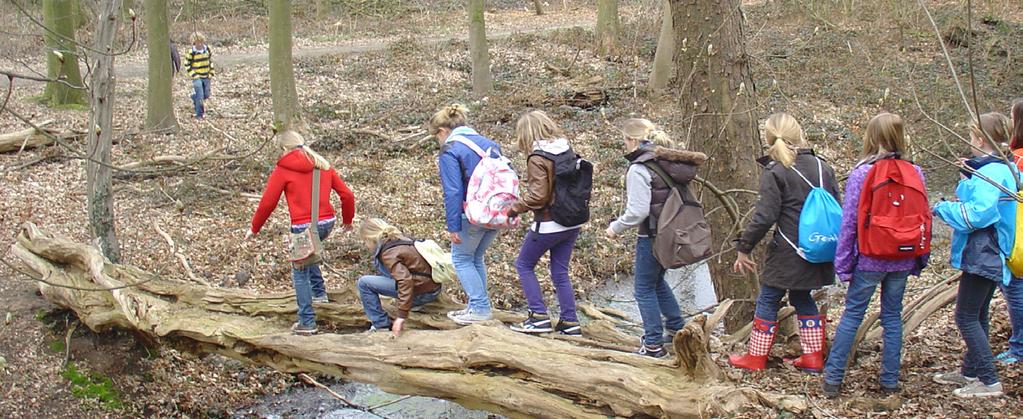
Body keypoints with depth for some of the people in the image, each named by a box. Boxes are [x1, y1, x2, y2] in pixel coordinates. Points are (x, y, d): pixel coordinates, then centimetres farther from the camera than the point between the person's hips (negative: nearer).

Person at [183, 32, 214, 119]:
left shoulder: (207, 50, 1)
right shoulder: (191, 53, -13)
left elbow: (210, 61, 14)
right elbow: (187, 65, -6)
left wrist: (210, 73, 7)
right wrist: (194, 75, -12)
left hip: (206, 77, 5)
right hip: (197, 77, -5)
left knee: (206, 95, 11)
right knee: (199, 95, -10)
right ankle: (199, 114, 0)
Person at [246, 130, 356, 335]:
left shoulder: (283, 169, -3)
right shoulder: (323, 165, 11)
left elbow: (267, 203, -2)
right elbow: (347, 195, 11)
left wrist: (254, 228, 12)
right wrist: (348, 220, 26)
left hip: (303, 226, -6)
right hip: (327, 223, 6)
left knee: (300, 274, 8)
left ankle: (307, 322, 6)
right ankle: (319, 293, 27)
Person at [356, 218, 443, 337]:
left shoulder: (388, 253, -14)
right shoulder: (401, 240, 13)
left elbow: (405, 280, -27)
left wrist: (402, 316, -27)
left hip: (422, 292, -9)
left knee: (364, 283, -7)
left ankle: (382, 325, -3)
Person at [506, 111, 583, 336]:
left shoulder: (537, 159, -17)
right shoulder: (567, 151, 6)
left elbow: (537, 196, -21)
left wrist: (513, 208, -10)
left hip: (548, 224, -7)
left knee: (524, 265, 10)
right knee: (560, 272, 15)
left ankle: (539, 317, 4)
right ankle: (569, 321, 14)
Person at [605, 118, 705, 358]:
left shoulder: (639, 169, -18)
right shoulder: (669, 162, 6)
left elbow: (637, 211, -22)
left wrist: (616, 228, -7)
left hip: (652, 236, -8)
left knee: (645, 289, 4)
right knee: (657, 281, 26)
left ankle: (654, 345, 8)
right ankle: (677, 330, 33)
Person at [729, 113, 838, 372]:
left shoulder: (775, 172, -12)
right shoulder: (821, 166, 6)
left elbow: (764, 217, -17)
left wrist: (744, 248, -9)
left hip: (788, 253, -6)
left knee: (768, 300, 7)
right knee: (803, 298, 20)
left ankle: (756, 357, 13)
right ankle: (813, 357, 19)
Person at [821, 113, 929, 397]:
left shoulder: (861, 174, -12)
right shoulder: (915, 173, -1)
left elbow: (849, 222, -10)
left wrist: (843, 263, -3)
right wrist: (919, 261, 15)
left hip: (869, 259, -3)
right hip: (902, 260, 3)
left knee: (852, 315, 6)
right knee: (893, 316, 13)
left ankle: (833, 378, 8)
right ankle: (890, 382, 17)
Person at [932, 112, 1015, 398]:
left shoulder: (991, 173, -20)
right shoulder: (1004, 169, 12)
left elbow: (977, 214, -27)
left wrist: (943, 209, -13)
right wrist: (968, 177, 9)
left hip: (982, 255, -10)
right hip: (991, 256, 10)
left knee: (966, 317, -6)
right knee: (977, 315, 18)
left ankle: (989, 381, -4)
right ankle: (971, 371, 28)